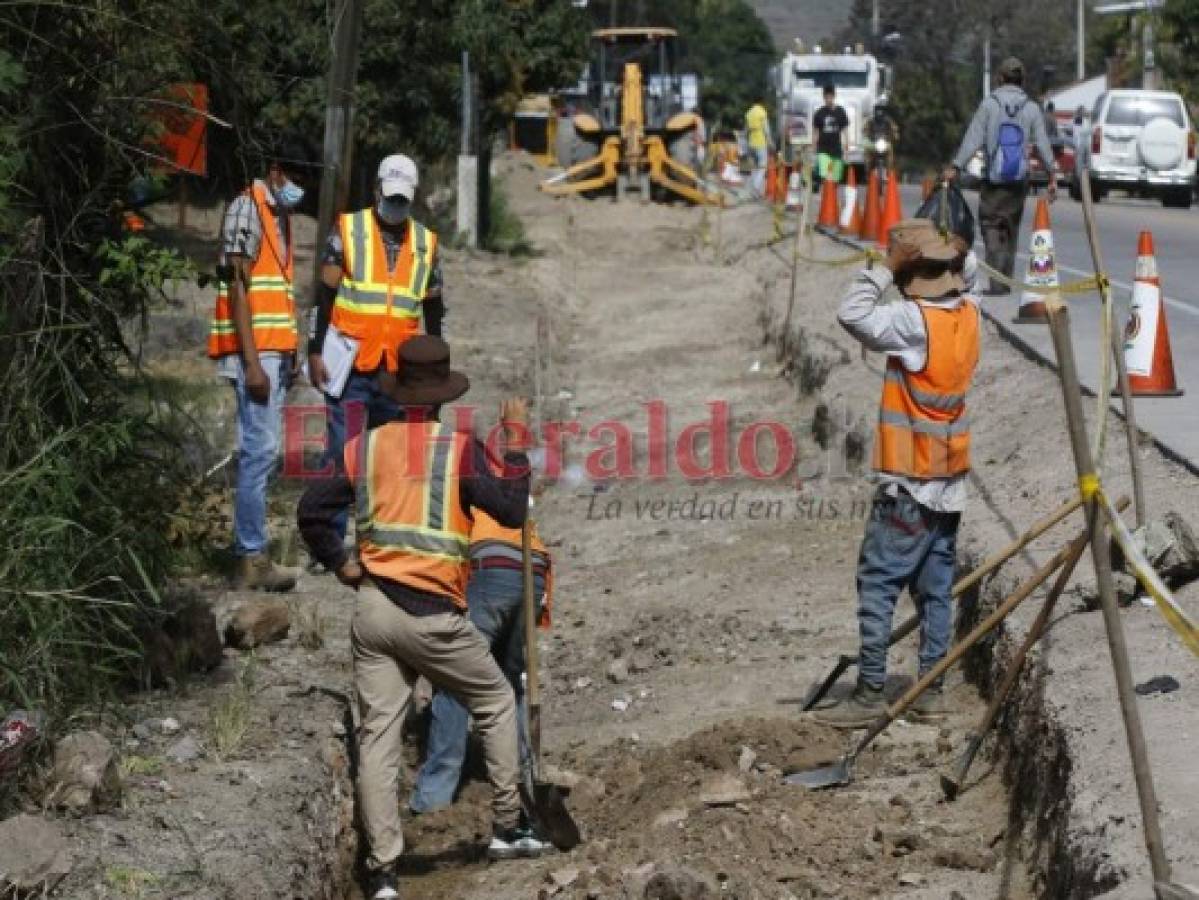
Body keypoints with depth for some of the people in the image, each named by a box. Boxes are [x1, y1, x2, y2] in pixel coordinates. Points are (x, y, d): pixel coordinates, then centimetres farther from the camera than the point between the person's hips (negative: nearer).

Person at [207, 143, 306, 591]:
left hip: (275, 351, 9)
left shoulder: (278, 214, 19)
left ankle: (251, 552, 11)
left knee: (261, 452, 8)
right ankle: (251, 559, -9)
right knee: (259, 451, -11)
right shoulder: (247, 208, -8)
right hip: (255, 350, -9)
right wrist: (252, 362, -20)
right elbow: (238, 287, -14)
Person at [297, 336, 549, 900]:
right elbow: (512, 511, -5)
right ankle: (508, 828, 22)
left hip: (373, 611, 3)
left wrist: (340, 564, 13)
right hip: (432, 616, -3)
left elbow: (311, 511, 3)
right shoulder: (459, 449, -7)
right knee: (496, 704, 19)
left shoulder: (365, 445, 5)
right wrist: (517, 444, 3)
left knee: (378, 735, 3)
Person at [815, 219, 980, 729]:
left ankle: (870, 694, -6)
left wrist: (886, 268, -16)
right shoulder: (967, 313, 4)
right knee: (936, 588, 11)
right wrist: (947, 251, 9)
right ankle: (930, 692, 14)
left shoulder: (915, 322, -19)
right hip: (950, 481, 8)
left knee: (877, 585, -4)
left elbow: (852, 314, -28)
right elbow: (961, 281, 27)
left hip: (909, 483, -8)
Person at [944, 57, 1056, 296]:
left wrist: (956, 167, -4)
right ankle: (1006, 279, 20)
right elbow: (1043, 144, 3)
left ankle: (997, 281, -18)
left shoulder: (989, 104, -3)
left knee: (991, 225, -3)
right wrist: (1052, 177, 8)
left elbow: (973, 139, -7)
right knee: (1011, 228, 14)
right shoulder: (1031, 108, 2)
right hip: (1020, 178, 3)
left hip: (993, 178, -3)